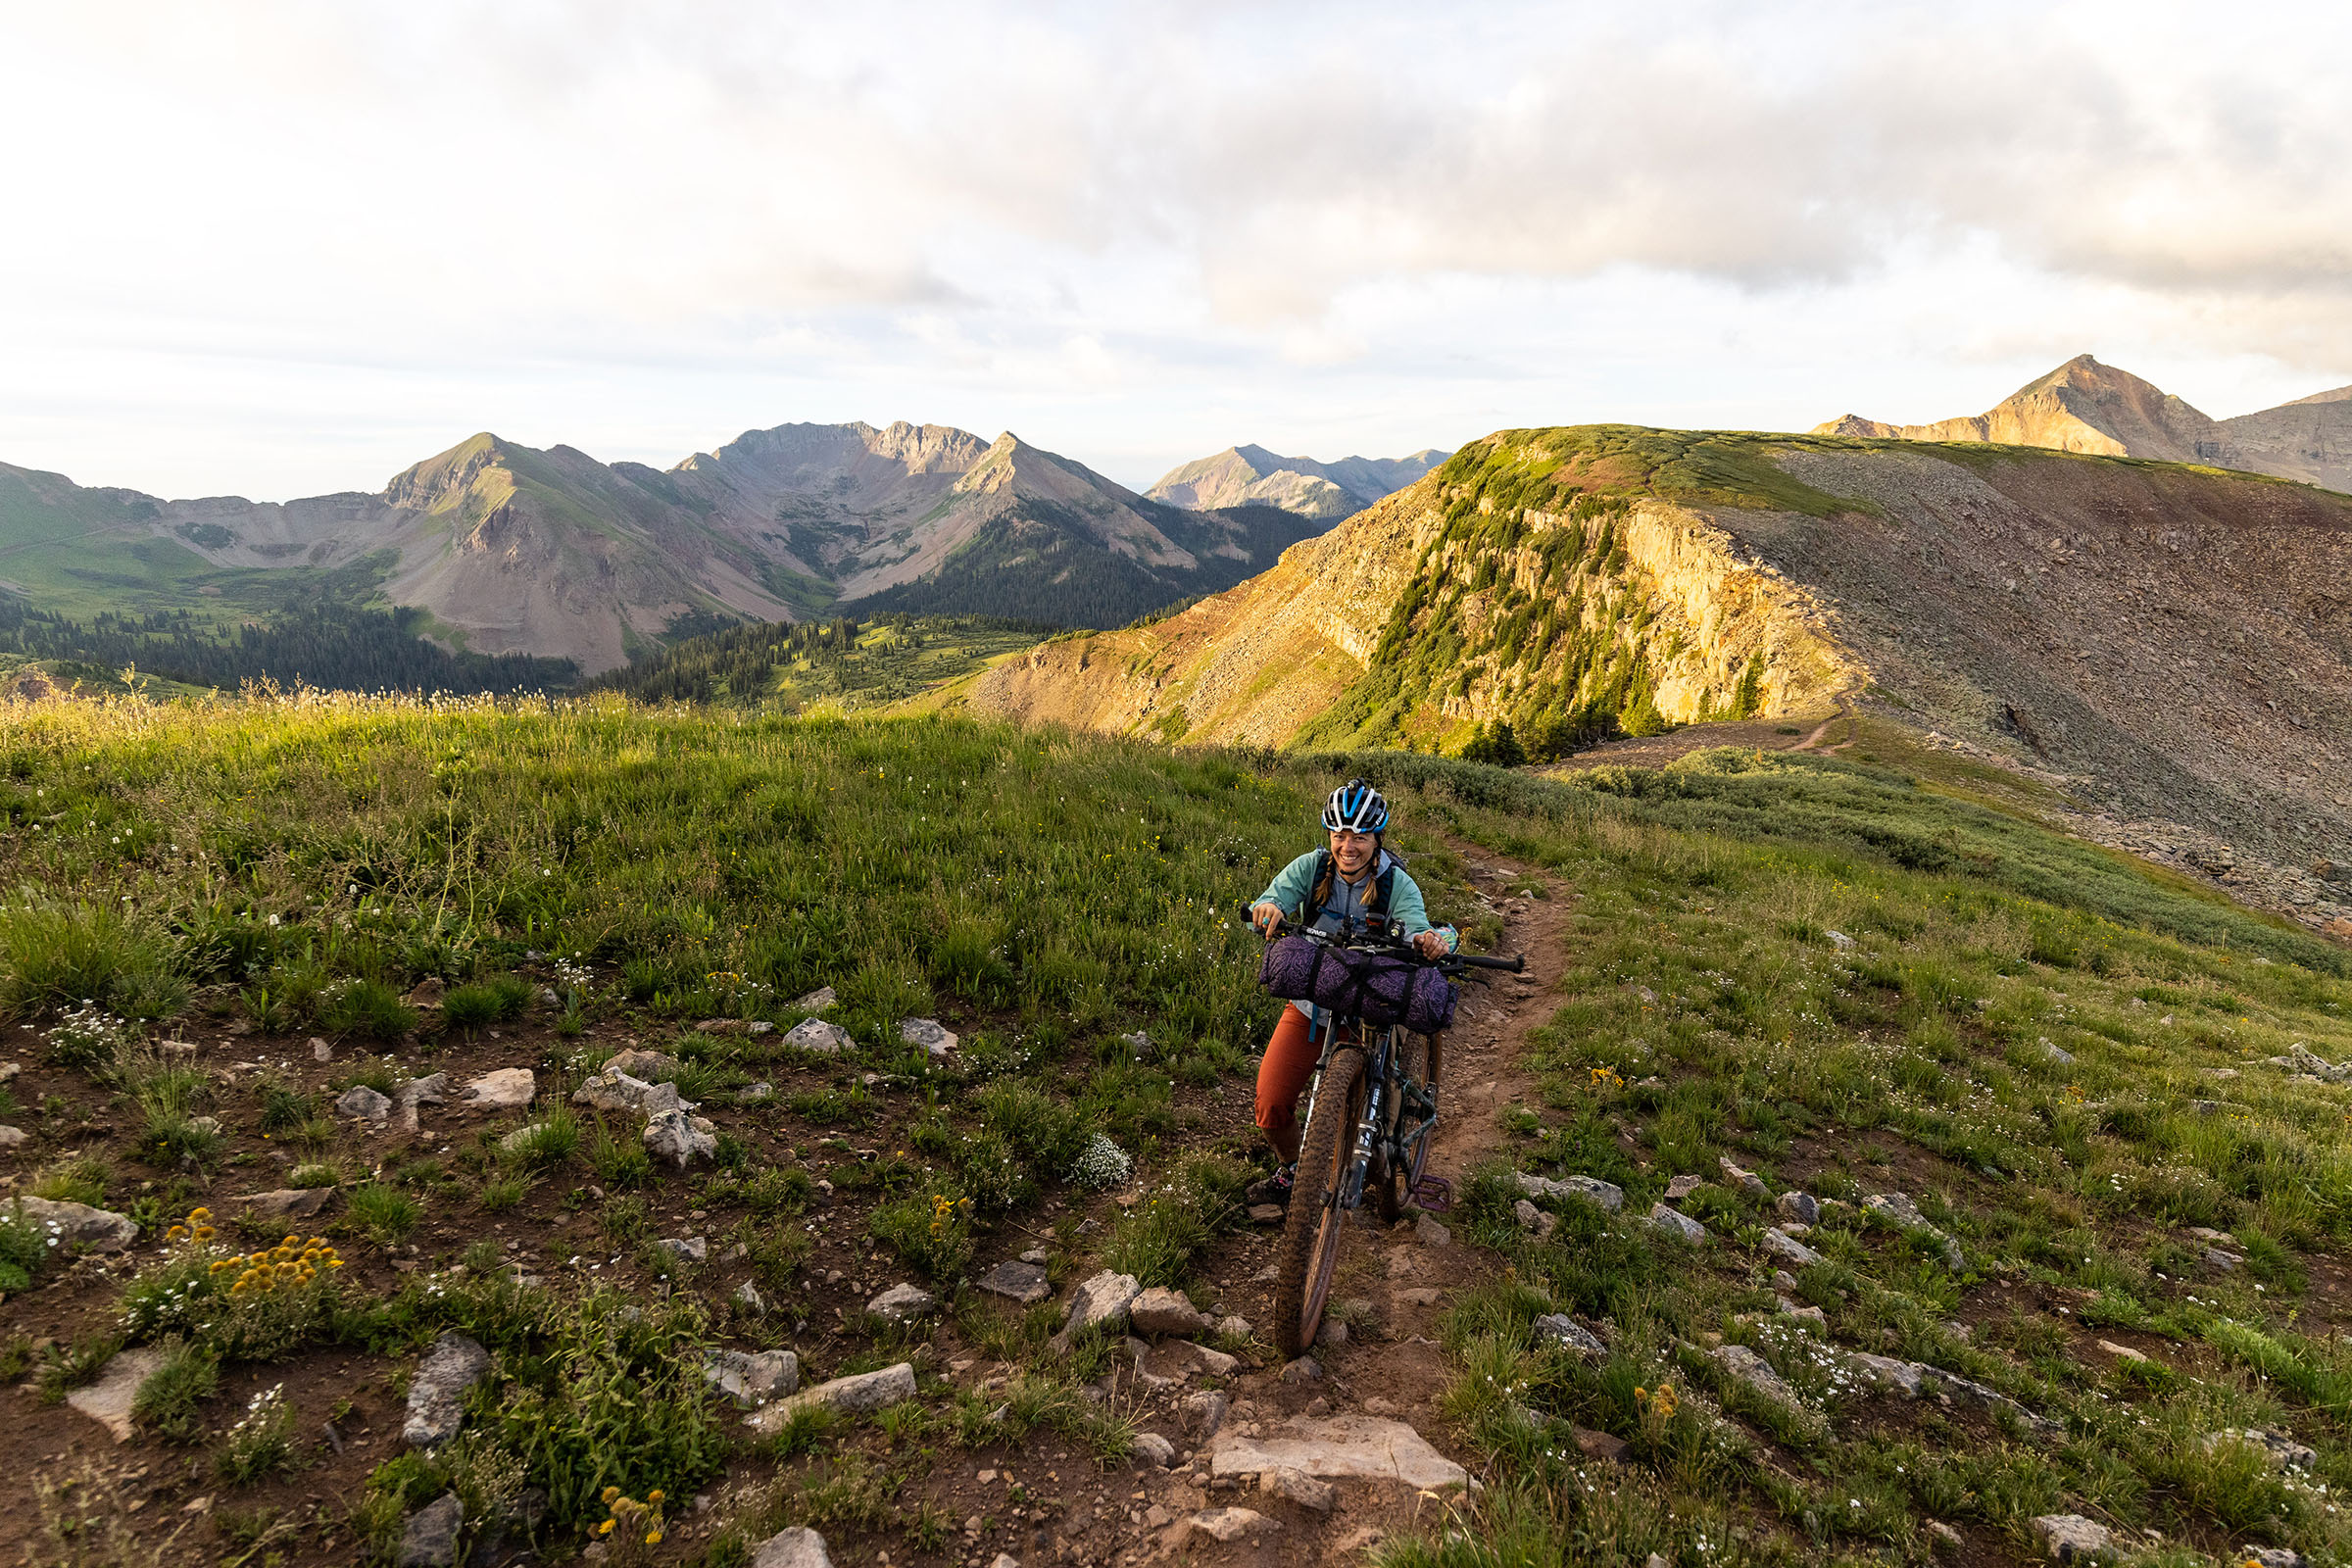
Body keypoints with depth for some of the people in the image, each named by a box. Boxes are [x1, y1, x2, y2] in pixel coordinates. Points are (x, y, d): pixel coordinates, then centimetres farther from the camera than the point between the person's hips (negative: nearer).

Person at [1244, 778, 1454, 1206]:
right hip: (1309, 1006, 1)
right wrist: (1268, 910, -46)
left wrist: (1432, 941, -52)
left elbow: (1416, 927, -28)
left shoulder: (1397, 884, -13)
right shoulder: (1311, 867, -10)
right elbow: (1266, 907, -21)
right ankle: (1290, 1169, 27)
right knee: (1271, 1106, -5)